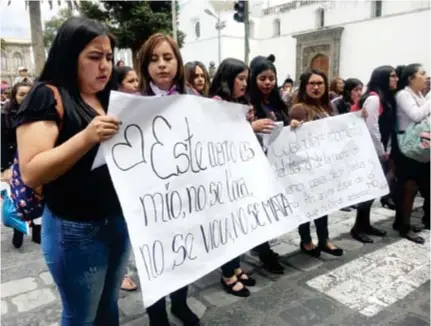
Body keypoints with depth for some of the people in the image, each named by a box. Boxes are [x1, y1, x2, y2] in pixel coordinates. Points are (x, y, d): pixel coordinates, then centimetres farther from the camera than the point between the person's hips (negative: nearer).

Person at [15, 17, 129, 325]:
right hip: (76, 230, -6)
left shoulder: (109, 100, 9)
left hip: (119, 221, 7)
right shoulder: (46, 97, -11)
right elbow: (31, 173, -20)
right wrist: (87, 137, -31)